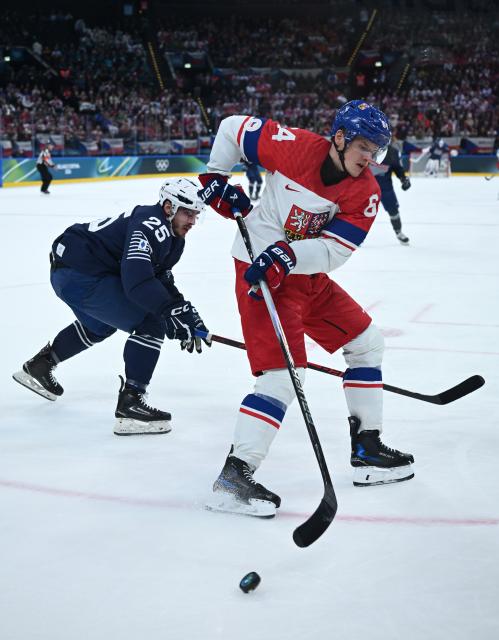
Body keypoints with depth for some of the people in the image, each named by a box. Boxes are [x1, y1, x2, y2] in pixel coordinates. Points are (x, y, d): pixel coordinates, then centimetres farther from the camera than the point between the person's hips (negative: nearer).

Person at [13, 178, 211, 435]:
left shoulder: (171, 238, 13)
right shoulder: (151, 227, -20)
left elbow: (161, 281, 17)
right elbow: (137, 281, -32)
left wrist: (186, 311, 3)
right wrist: (172, 314, -33)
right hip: (80, 276, -11)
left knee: (99, 326, 37)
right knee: (152, 324, -14)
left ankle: (38, 366, 52)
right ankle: (130, 404, -14)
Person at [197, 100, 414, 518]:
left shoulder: (366, 193, -6)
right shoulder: (295, 146, -17)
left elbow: (333, 250, -16)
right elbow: (233, 127, -2)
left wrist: (287, 256, -32)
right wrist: (215, 178, -3)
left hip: (309, 273, 7)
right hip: (259, 267, -7)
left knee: (366, 341, 12)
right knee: (283, 373, -19)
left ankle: (367, 450, 23)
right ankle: (234, 476, -18)